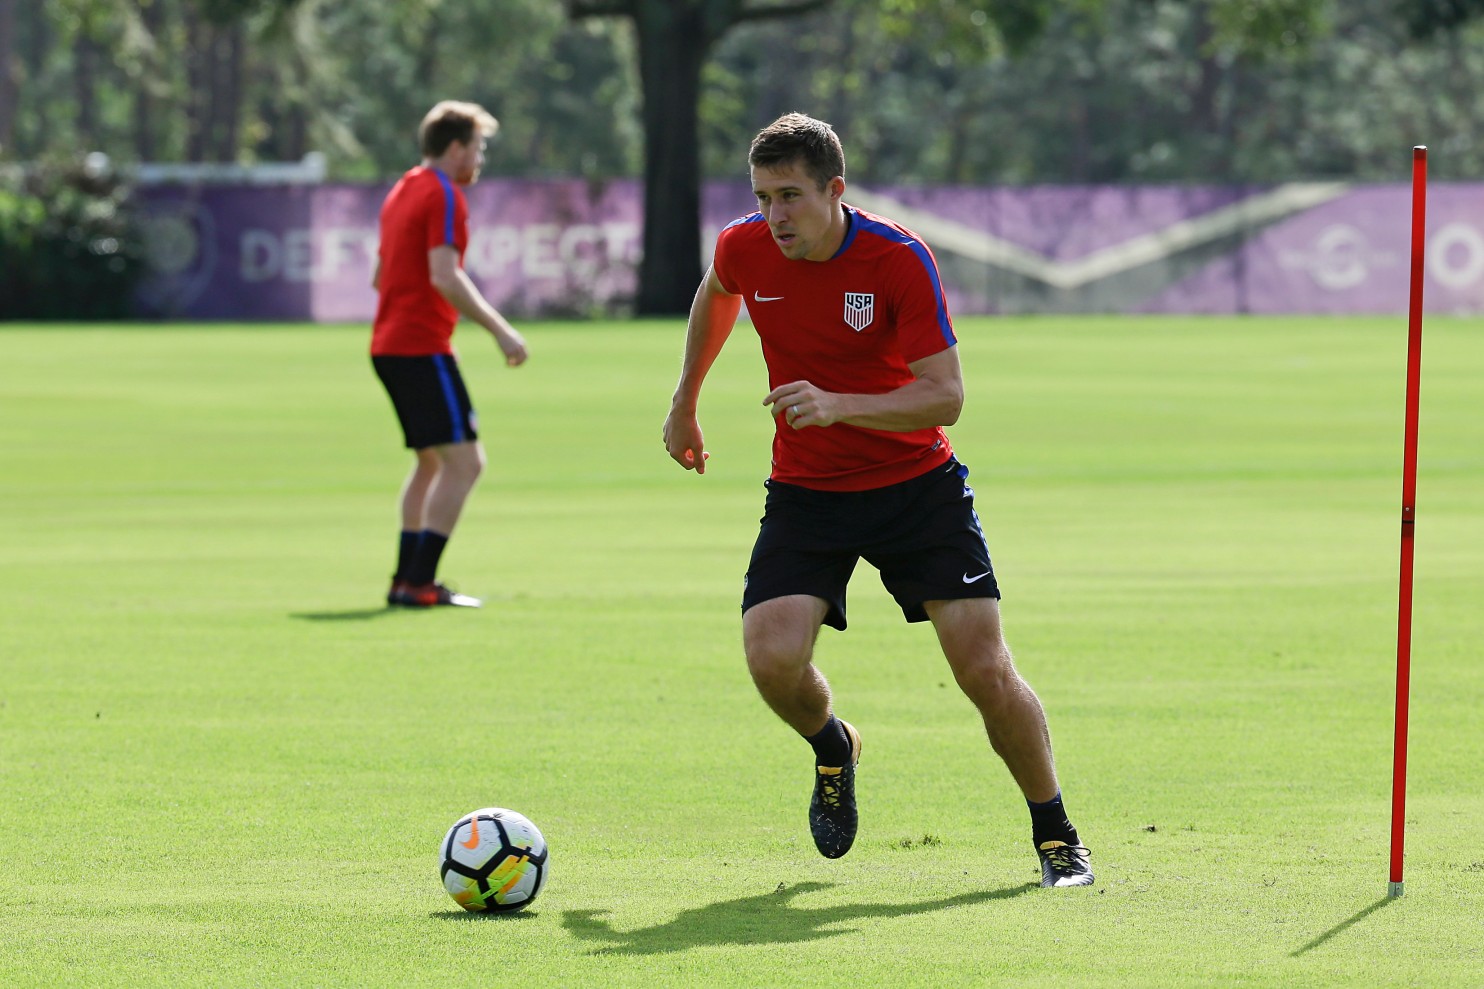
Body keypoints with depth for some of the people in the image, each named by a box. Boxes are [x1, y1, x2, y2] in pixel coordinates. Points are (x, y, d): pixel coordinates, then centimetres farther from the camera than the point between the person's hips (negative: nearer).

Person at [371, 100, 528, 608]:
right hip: (422, 348, -10)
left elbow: (380, 276, 24)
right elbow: (444, 277, -23)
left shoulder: (401, 192, 18)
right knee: (464, 461, -11)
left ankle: (408, 578, 17)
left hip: (387, 345, 10)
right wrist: (500, 329, -22)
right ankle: (419, 583, -16)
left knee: (432, 462, 18)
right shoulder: (443, 196, -11)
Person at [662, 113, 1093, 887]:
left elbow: (945, 395, -23)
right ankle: (833, 750, 16)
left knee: (985, 671, -9)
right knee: (772, 658, -20)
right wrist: (685, 402, 25)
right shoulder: (745, 249, -9)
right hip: (806, 494, 2)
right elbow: (714, 297, 18)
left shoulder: (900, 259, -20)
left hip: (917, 484, -2)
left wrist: (838, 405, -36)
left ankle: (1056, 838, 12)